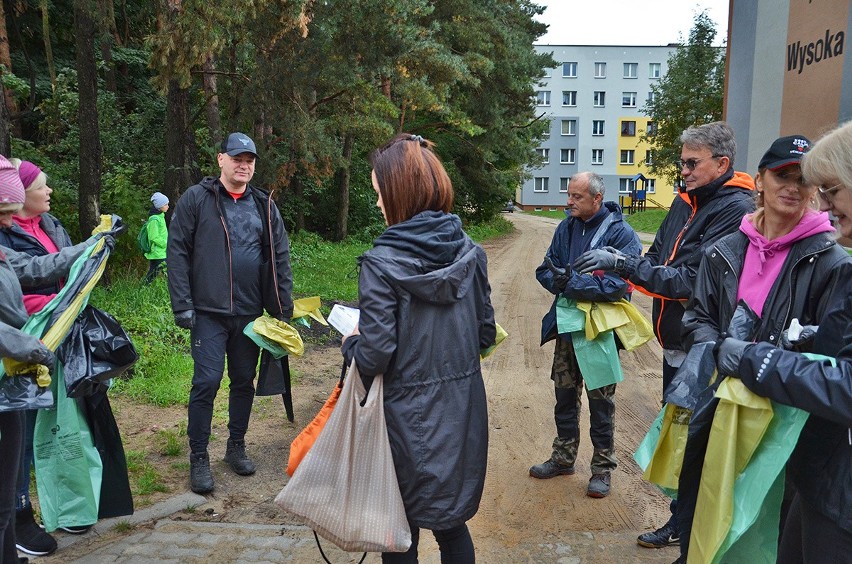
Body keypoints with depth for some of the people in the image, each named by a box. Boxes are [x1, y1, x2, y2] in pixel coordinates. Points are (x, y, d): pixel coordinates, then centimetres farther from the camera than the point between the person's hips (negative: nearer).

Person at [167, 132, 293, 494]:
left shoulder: (264, 205, 9)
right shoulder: (196, 199, -2)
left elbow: (280, 257, 10)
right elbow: (177, 252, -4)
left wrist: (284, 308, 6)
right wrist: (182, 305, -10)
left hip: (251, 312, 4)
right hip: (209, 313, -4)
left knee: (244, 380, 12)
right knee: (207, 381, -5)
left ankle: (236, 446, 29)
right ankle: (198, 458, 11)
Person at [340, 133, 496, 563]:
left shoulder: (382, 263, -19)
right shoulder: (470, 253, -4)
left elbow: (374, 357, -20)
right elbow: (486, 335, 3)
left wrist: (351, 343, 1)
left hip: (408, 419, -4)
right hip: (463, 413, 5)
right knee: (452, 522, 23)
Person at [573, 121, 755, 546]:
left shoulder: (735, 209, -18)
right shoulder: (686, 200, 8)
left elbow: (692, 279, -24)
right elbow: (658, 259, 10)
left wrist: (622, 264, -24)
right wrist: (616, 263, -9)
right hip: (675, 341, 8)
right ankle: (683, 518, 35)